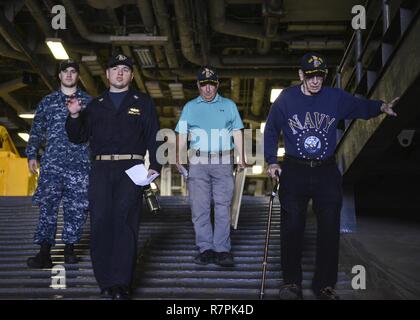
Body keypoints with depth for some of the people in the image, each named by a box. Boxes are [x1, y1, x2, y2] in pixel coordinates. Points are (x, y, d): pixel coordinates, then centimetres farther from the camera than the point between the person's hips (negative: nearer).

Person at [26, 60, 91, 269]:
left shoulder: (88, 102, 12)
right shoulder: (48, 102, 15)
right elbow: (36, 131, 15)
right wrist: (32, 155, 8)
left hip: (80, 163, 0)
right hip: (52, 162, 0)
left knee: (77, 207, 1)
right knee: (48, 205, -8)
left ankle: (69, 247, 14)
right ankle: (45, 252, -7)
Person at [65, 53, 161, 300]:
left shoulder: (143, 102, 13)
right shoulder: (96, 105, 20)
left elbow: (154, 137, 6)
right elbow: (78, 137, 16)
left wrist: (154, 166, -7)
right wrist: (74, 116, -1)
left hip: (131, 168, -3)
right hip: (101, 169, 3)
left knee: (125, 221, -12)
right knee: (100, 222, -3)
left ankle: (121, 284, -13)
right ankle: (107, 282, 3)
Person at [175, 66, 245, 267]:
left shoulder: (229, 105, 15)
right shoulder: (190, 107, 15)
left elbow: (237, 133, 13)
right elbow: (182, 135, 11)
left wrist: (241, 158, 4)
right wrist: (179, 158, -2)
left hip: (223, 161, -1)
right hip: (198, 162, 1)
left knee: (223, 206, -4)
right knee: (199, 207, -1)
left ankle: (222, 249, -2)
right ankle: (206, 248, 5)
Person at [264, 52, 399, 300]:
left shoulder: (336, 97, 2)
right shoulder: (286, 99, -1)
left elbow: (360, 106, 6)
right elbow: (271, 131, 7)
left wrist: (380, 106, -16)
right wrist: (272, 161, -2)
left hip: (327, 172, 1)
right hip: (294, 172, -1)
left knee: (330, 228, 2)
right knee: (292, 227, -1)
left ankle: (325, 284, 15)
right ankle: (292, 282, 12)